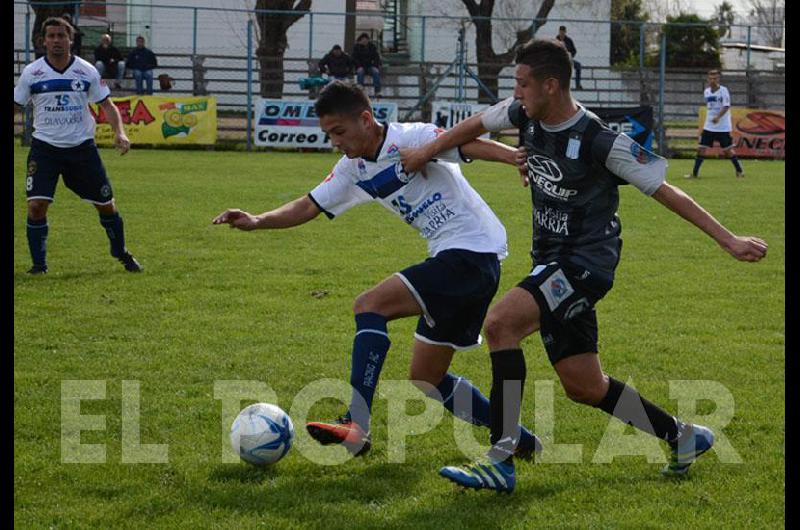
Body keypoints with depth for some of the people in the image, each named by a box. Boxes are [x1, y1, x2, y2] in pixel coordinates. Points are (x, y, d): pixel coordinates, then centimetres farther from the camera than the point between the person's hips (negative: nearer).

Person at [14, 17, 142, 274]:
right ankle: (39, 263, 2)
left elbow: (106, 104, 5)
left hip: (82, 146, 1)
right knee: (36, 206, -15)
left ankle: (121, 253, 28)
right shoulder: (31, 73, -4)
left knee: (106, 204, 5)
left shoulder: (87, 71, -2)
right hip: (45, 147, -1)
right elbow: (16, 105, 4)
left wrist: (119, 132, -11)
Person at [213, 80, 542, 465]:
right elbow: (309, 206, 15)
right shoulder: (354, 170, 12)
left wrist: (516, 157, -42)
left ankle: (356, 426, -24)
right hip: (449, 260, 10)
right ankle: (520, 440, 24)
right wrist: (257, 222, 0)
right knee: (426, 379, 13)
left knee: (370, 305, -20)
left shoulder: (411, 139, -13)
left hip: (474, 252, -10)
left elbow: (468, 145, -25)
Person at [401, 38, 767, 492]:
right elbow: (477, 126, 21)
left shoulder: (600, 141, -20)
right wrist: (427, 152, 27)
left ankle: (501, 459, -25)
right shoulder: (525, 115, -1)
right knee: (583, 385, 11)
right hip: (552, 259, 8)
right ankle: (683, 437, 30)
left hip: (587, 261, -8)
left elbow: (665, 191, -14)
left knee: (500, 323, -27)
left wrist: (728, 240, -15)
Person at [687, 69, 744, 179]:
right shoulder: (706, 91, 8)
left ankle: (739, 171, 13)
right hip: (709, 127, 5)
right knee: (701, 148, -1)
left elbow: (726, 107, -19)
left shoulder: (723, 91, -10)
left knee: (727, 150, -2)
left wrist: (718, 117, -33)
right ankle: (695, 173, 4)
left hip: (723, 127, -5)